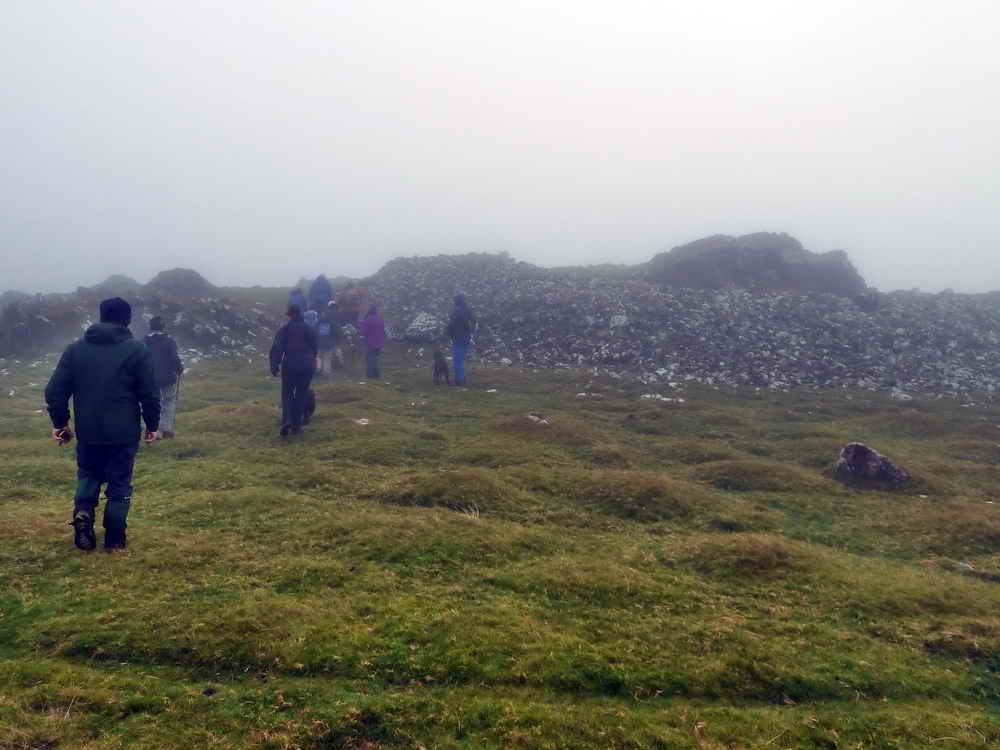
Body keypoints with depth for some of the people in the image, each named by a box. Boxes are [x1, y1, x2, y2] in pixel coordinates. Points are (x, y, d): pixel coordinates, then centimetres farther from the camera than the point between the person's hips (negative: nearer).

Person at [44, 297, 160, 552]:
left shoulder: (75, 349, 4)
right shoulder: (137, 350, -6)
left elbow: (55, 391, 3)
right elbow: (150, 394, -8)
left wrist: (59, 422, 15)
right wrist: (152, 425, 4)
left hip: (88, 432, 3)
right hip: (124, 433, -2)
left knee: (88, 475, 24)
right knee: (120, 483, 10)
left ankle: (83, 513, -1)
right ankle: (115, 539, 12)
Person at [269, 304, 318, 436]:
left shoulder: (284, 329, 1)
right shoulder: (309, 330, 9)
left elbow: (276, 349, -8)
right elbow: (314, 349, 14)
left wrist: (274, 366, -6)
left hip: (289, 366, -1)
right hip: (307, 367, 2)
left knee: (287, 394, 9)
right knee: (301, 395, 10)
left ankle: (286, 420, -13)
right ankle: (296, 425, 9)